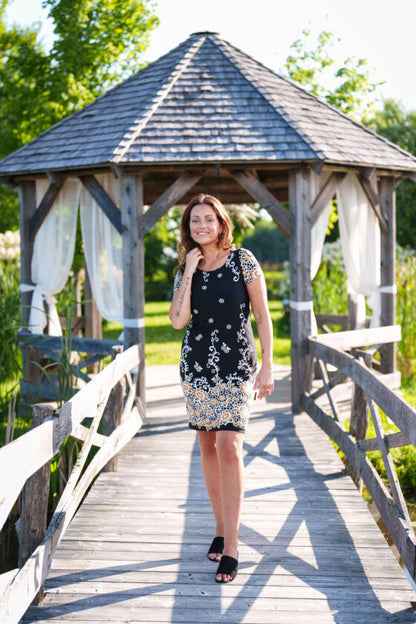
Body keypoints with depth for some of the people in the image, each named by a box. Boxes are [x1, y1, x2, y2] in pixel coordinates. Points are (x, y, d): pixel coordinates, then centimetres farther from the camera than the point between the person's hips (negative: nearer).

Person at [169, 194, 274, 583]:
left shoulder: (242, 261, -3)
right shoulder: (186, 269, 7)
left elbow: (262, 316, -2)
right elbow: (178, 320, -7)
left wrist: (267, 367, -7)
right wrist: (190, 272, -9)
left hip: (236, 368, -4)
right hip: (196, 367, 4)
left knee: (230, 449, -13)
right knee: (208, 447, 10)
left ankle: (230, 547, -10)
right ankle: (221, 528, 25)